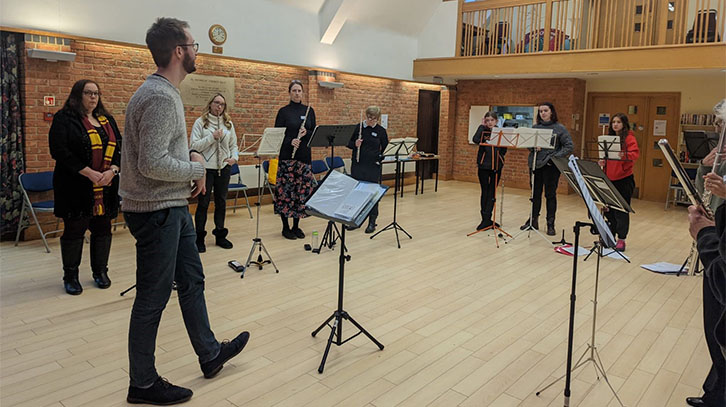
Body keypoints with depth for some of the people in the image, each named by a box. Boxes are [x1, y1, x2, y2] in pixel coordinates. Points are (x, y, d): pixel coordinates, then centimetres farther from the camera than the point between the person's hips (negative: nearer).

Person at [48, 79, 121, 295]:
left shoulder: (107, 120, 14)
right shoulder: (64, 119, -2)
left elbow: (120, 147, 9)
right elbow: (59, 150, -12)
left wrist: (112, 170, -9)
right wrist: (89, 173, -18)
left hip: (106, 187, 5)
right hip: (77, 188, -4)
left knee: (102, 229, 10)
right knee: (74, 230, 3)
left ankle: (100, 271, 23)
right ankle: (70, 276, 16)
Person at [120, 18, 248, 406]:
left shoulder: (165, 92, 11)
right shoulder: (160, 97, -21)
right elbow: (152, 164, -27)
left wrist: (192, 154, 3)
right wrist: (197, 170, -13)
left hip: (173, 207, 10)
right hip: (155, 211, -10)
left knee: (192, 281, 19)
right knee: (153, 297, 2)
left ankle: (210, 354, 35)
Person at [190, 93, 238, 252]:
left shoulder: (228, 124, 10)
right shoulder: (200, 122, -2)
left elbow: (233, 145, 13)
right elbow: (194, 146, -10)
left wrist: (234, 157, -6)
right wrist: (212, 137, -18)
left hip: (223, 168, 4)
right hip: (206, 168, -4)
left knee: (221, 202, 11)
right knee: (203, 203, 1)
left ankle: (220, 235, 23)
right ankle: (199, 238, 11)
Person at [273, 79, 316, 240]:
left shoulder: (309, 111, 10)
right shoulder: (283, 111, 0)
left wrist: (306, 133, -11)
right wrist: (290, 141, -20)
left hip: (304, 155, 4)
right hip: (287, 156, -3)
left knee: (302, 189, 4)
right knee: (286, 189, -3)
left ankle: (296, 225, 15)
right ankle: (285, 227, 8)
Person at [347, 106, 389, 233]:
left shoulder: (381, 131, 0)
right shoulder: (358, 127, 3)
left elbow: (385, 148, 8)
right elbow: (348, 143, 8)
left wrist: (379, 157, -8)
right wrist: (355, 144, -13)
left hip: (373, 167, -2)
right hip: (357, 165, 2)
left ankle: (372, 222, 12)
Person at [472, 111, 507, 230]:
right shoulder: (483, 131, 2)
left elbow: (504, 150, 9)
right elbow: (475, 140, -18)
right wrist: (482, 126, -11)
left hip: (496, 165, 1)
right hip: (483, 165, -1)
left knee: (492, 192, 3)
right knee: (485, 192, 5)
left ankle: (486, 219, 6)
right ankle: (486, 219, 12)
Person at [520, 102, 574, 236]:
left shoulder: (560, 128, -3)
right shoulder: (535, 127, 8)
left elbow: (569, 146, -5)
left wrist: (555, 157, -15)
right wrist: (533, 146, -12)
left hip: (551, 166, -3)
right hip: (535, 164, 3)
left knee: (550, 195, 3)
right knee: (536, 193, 11)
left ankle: (551, 224, 11)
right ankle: (534, 220, 23)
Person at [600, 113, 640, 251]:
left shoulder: (629, 137, -5)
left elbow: (635, 153, -17)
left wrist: (625, 155, -37)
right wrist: (603, 161, -1)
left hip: (624, 179, -6)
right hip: (609, 178, 6)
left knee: (621, 211, -2)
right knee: (608, 209, 10)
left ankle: (621, 240, 6)